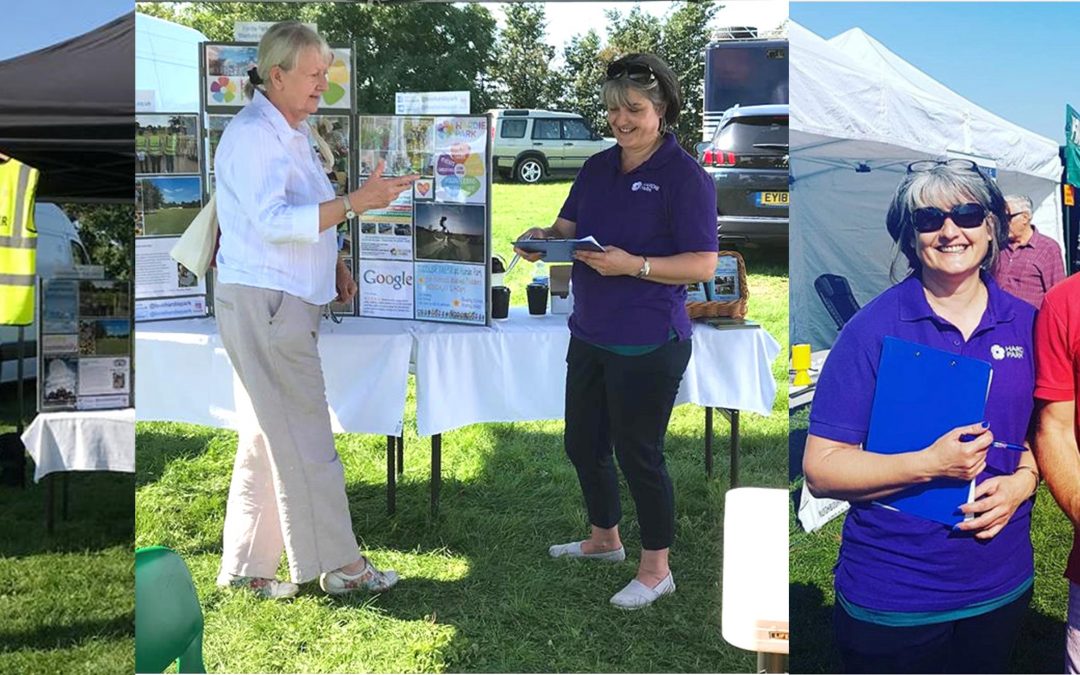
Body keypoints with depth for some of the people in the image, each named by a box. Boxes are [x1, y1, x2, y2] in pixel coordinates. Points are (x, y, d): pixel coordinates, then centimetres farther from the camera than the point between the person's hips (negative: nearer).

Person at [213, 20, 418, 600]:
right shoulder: (252, 135, -14)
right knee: (304, 436, -3)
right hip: (262, 302, -10)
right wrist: (356, 202, -30)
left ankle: (246, 567, 21)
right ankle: (339, 564, 7)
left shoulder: (290, 132, 17)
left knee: (268, 436, 12)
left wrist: (333, 264, 15)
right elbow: (273, 221, -25)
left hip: (289, 300, 10)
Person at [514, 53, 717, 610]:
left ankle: (656, 569, 20)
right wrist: (545, 239, -11)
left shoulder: (685, 177, -12)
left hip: (648, 344, -8)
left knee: (638, 453, 2)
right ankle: (604, 539, 41)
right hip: (590, 334, 8)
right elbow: (569, 227, 12)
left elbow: (703, 265, -16)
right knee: (582, 443, 18)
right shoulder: (598, 167, 10)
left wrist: (633, 265, -26)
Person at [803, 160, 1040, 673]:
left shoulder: (1026, 324, 0)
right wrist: (928, 464, -27)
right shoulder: (872, 328, -12)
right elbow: (820, 469, -15)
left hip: (1001, 587, 4)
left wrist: (1022, 481, -9)